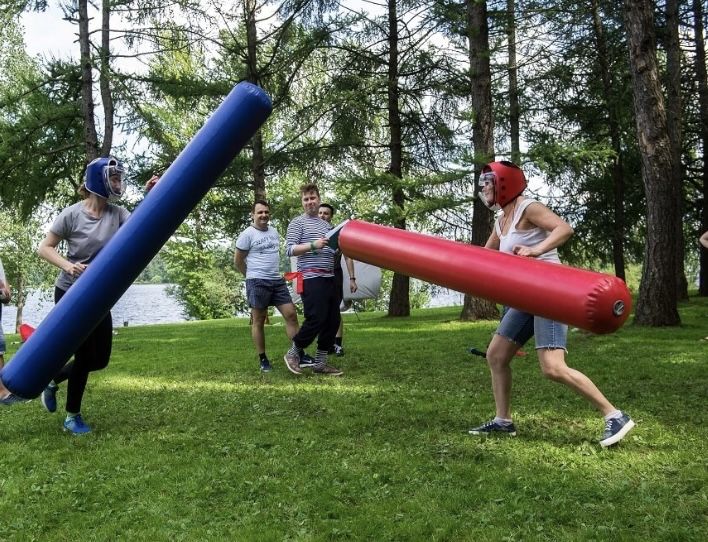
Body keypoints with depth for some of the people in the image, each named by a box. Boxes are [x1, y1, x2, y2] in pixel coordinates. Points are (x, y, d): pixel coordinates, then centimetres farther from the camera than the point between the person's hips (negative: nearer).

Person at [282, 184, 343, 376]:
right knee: (316, 320, -11)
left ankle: (320, 363, 15)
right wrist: (313, 245, -20)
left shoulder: (327, 225, 21)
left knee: (333, 321, 6)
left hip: (330, 279, 8)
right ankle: (292, 354, 9)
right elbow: (289, 250, -9)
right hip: (311, 279, -7)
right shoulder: (297, 223, 0)